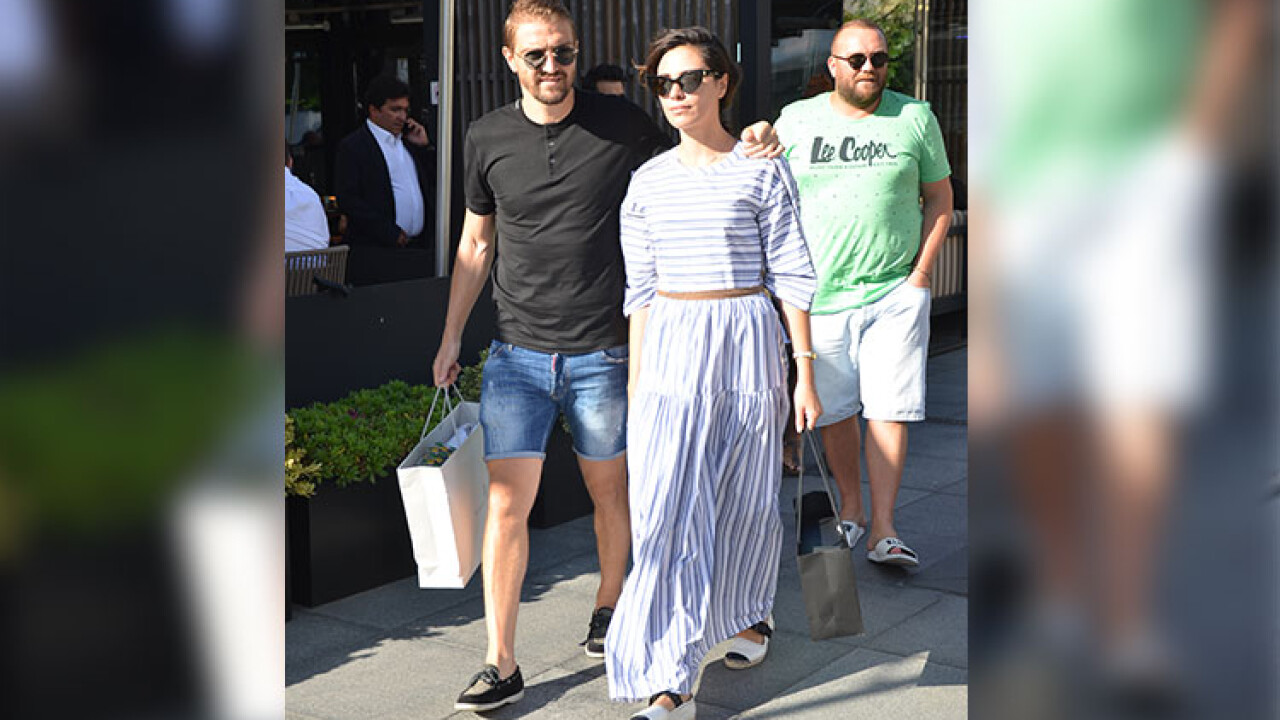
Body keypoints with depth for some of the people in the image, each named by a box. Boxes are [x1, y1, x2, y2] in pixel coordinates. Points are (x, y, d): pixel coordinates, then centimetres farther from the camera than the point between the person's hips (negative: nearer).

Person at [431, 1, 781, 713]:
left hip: (602, 353, -1)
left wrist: (748, 140, -8)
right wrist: (450, 339, 14)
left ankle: (610, 604, 40)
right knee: (507, 502, -4)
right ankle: (501, 666, 4)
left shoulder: (621, 123, -2)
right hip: (517, 353, 1)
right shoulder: (488, 139, 4)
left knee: (609, 490, 14)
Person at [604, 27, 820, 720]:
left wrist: (805, 372, -4)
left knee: (745, 497, 10)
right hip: (670, 350, 2)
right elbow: (641, 289, 11)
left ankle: (748, 612, 40)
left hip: (746, 341, -2)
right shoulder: (649, 182, 8)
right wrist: (635, 380, 8)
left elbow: (792, 275, -1)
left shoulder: (762, 171, -1)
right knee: (666, 510, -7)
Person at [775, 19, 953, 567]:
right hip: (819, 294, 1)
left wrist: (921, 274, 0)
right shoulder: (795, 121, 5)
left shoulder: (915, 118, 5)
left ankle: (883, 530, -2)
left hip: (895, 294, -1)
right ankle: (850, 505, 27)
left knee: (889, 408, -6)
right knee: (833, 409, 8)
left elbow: (939, 197, 11)